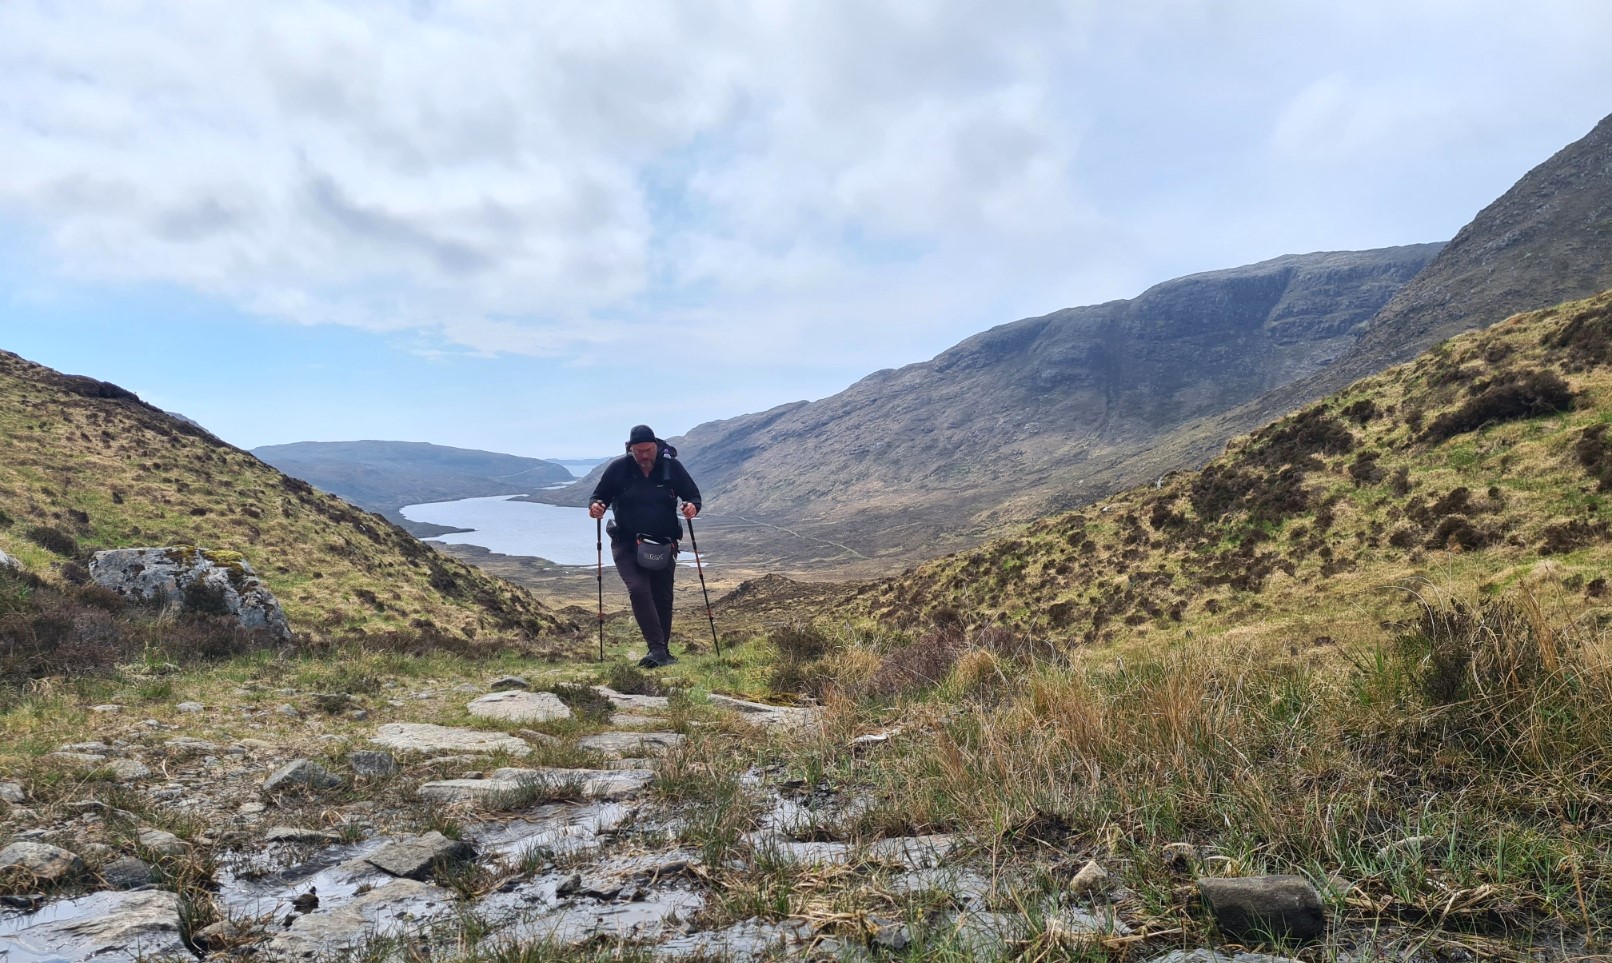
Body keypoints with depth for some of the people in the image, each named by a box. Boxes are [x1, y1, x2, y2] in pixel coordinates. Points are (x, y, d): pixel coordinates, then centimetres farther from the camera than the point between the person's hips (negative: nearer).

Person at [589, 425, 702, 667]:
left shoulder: (672, 466, -3)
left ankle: (661, 652, 20)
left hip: (664, 544, 2)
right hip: (627, 544, -1)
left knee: (662, 597, 6)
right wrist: (595, 505, -18)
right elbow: (599, 495, 6)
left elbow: (694, 495, 4)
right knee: (638, 589, -21)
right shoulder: (618, 468, -4)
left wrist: (692, 506, -19)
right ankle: (658, 649, -23)